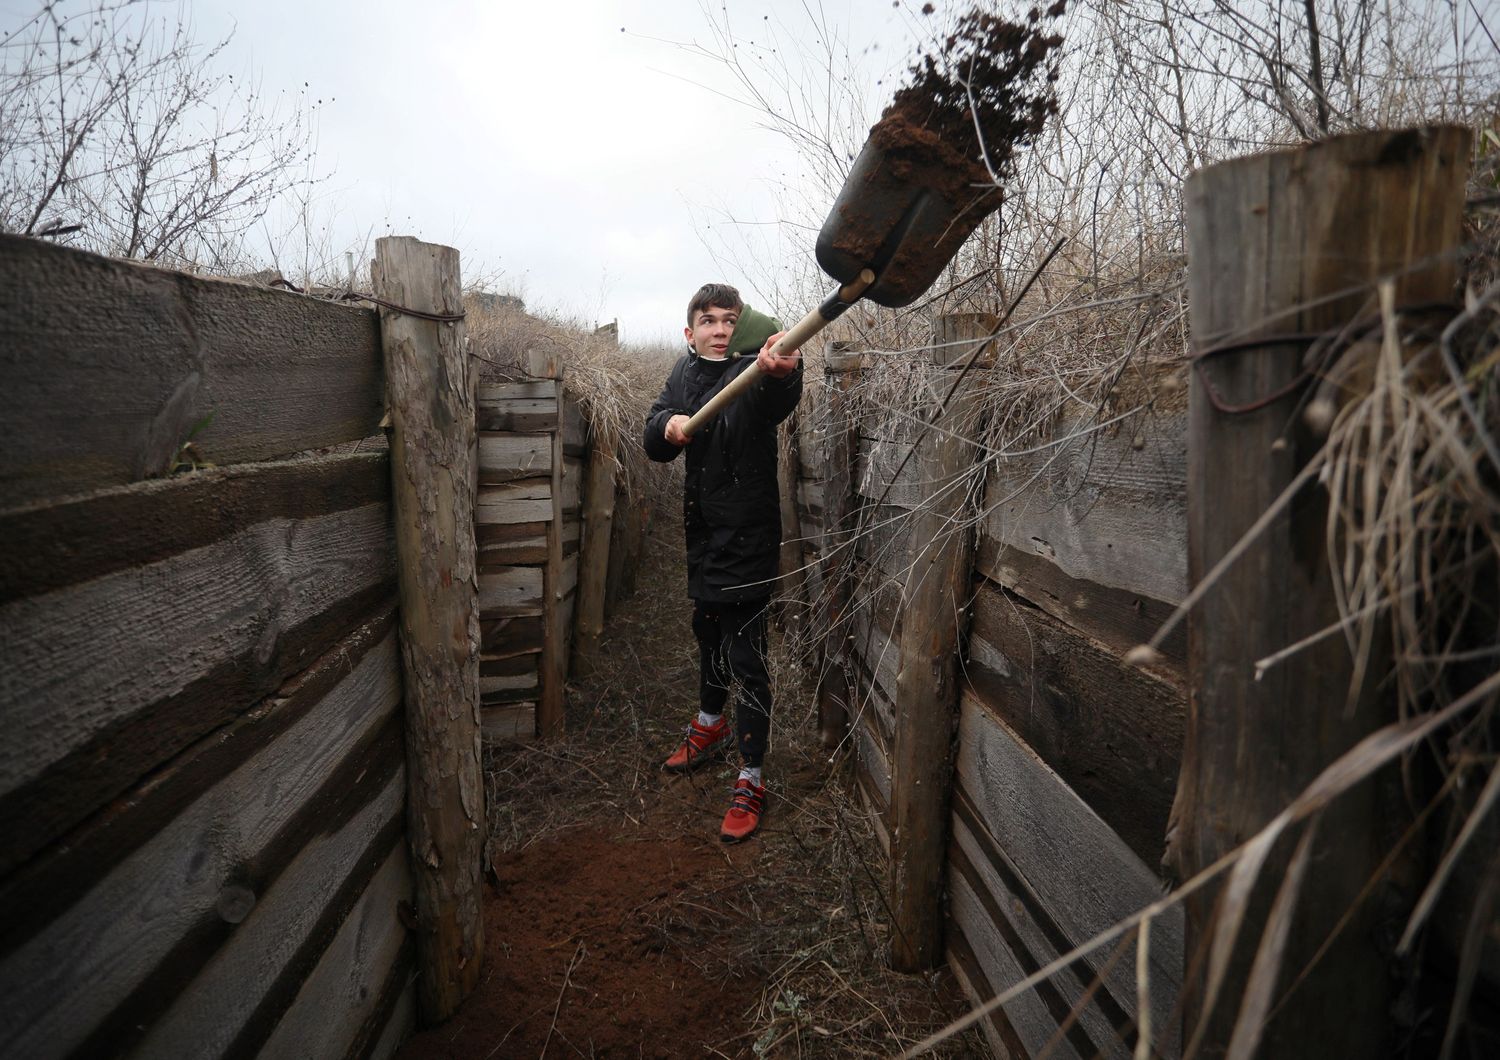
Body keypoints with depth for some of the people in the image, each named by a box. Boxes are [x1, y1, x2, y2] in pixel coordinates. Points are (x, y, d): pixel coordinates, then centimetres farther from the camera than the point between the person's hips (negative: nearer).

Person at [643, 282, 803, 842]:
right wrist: (668, 425, -22)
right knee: (708, 629, 23)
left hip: (748, 533, -7)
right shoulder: (685, 372, 5)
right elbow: (653, 442, 2)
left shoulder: (752, 371, -15)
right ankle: (710, 725, 47)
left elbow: (776, 402, -39)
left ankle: (750, 780, 8)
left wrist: (781, 372, -63)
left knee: (746, 654, -4)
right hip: (702, 526, 7)